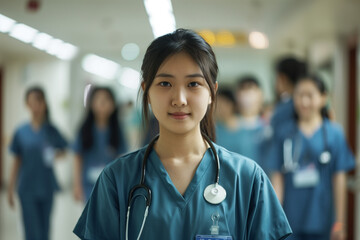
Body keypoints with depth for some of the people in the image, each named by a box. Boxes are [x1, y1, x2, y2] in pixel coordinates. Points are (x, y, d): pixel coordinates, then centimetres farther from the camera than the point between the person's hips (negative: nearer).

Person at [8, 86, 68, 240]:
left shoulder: (51, 130, 0)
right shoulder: (21, 132, 0)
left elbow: (63, 150, 11)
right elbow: (17, 162, 6)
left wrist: (55, 154, -13)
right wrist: (11, 190, 7)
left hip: (46, 187, 1)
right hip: (27, 188, -1)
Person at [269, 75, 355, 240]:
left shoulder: (334, 133, 0)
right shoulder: (285, 134, 2)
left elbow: (339, 180, 1)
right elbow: (277, 178, 3)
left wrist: (339, 223, -1)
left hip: (322, 222, -1)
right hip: (291, 222, 1)